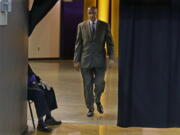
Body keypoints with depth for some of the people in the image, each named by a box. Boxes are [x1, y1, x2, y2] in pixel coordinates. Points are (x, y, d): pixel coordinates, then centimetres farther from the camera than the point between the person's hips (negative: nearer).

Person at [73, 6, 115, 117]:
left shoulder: (105, 25, 4)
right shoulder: (81, 26, 5)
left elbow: (110, 43, 3)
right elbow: (78, 44, 5)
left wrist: (111, 58, -7)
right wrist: (76, 60, 1)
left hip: (100, 60, 0)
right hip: (86, 60, 1)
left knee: (100, 84, -5)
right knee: (88, 86, 4)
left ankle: (97, 101, 26)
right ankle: (90, 108, 18)